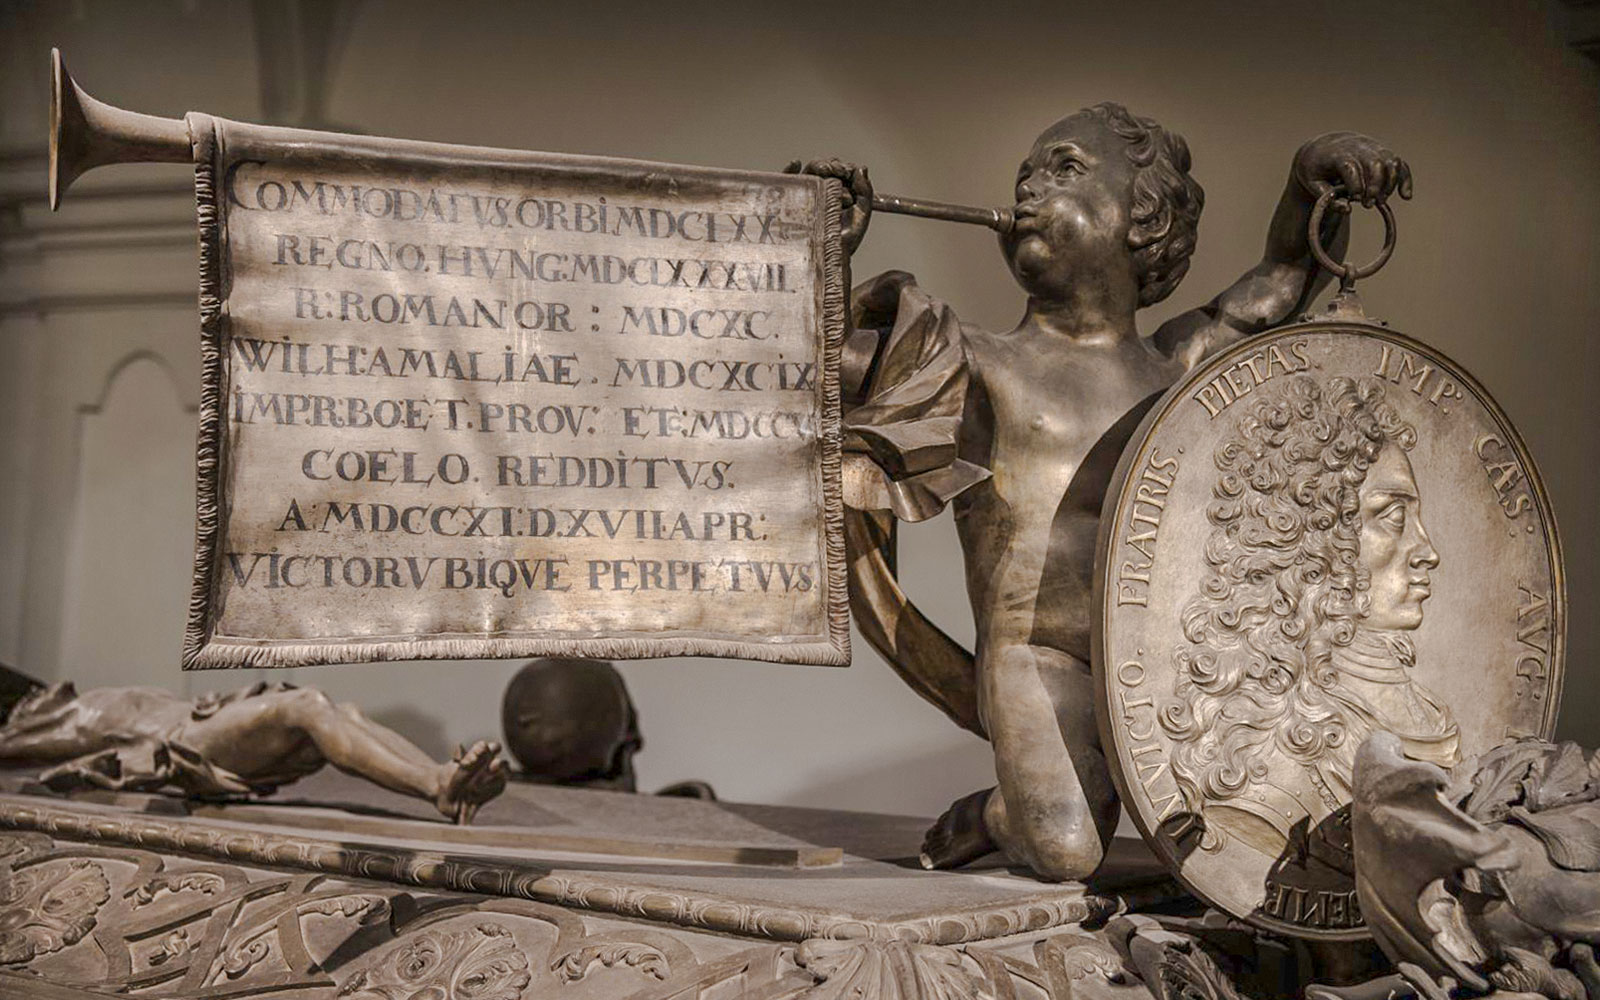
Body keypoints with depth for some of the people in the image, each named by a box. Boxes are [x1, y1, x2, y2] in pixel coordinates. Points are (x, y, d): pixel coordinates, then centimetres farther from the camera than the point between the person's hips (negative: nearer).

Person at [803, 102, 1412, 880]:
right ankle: (993, 813, 10)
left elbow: (1286, 276, 26)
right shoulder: (982, 368, 7)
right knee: (1066, 855, -25)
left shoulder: (1170, 367, 16)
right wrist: (830, 251, -8)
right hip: (1035, 661, -4)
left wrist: (1315, 170, 9)